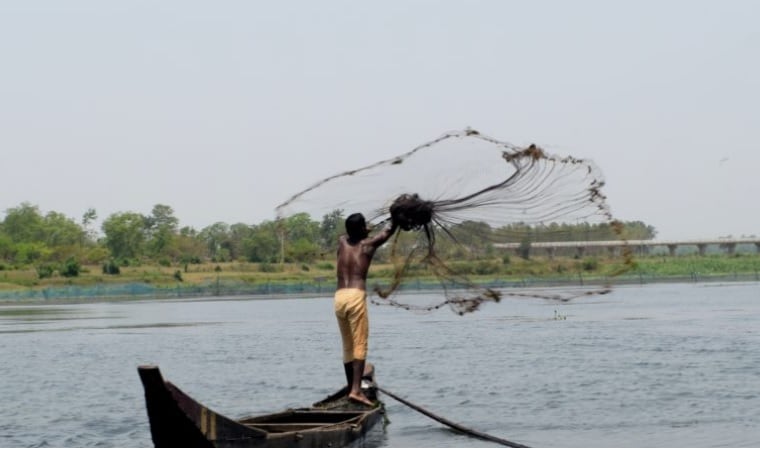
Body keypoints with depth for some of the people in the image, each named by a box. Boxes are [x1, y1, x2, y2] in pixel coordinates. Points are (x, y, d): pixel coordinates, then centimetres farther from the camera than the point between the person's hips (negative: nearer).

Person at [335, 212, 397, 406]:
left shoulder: (342, 242, 16)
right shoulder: (368, 244, 6)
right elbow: (389, 231, 22)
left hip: (339, 296, 5)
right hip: (356, 296, -5)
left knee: (348, 346, 13)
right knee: (360, 345, -7)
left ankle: (351, 389, 17)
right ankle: (356, 390, -19)